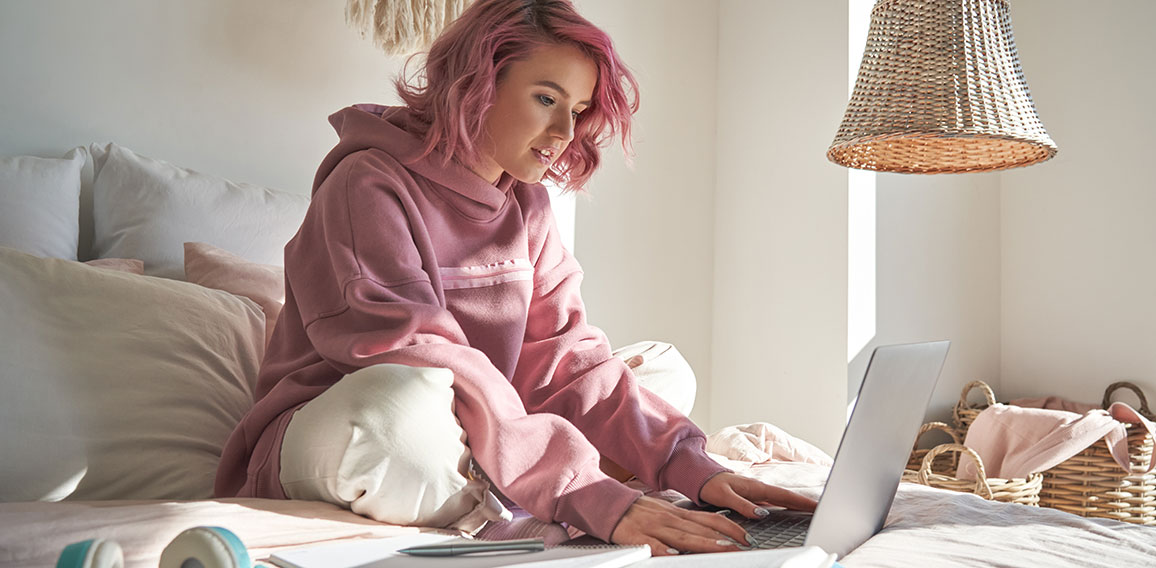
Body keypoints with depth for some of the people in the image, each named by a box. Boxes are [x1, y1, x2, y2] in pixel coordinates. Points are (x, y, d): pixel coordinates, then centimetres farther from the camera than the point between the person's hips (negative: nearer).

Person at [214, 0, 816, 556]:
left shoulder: (525, 208, 6)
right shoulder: (370, 185, -17)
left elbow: (568, 358, -2)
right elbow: (420, 367, -30)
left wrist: (692, 467, -17)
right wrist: (591, 497, -37)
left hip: (459, 447, 7)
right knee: (404, 398, -41)